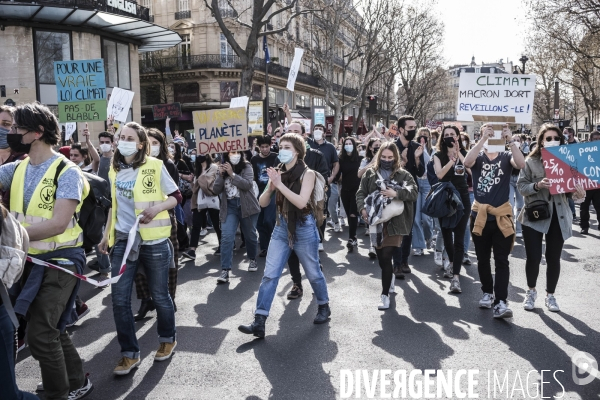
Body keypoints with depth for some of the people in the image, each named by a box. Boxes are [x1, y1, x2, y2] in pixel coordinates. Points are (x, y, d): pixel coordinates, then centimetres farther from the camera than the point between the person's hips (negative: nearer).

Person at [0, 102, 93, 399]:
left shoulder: (66, 172, -14)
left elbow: (58, 224, -23)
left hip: (60, 259, -7)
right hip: (30, 259, 7)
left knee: (40, 334, -9)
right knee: (51, 328, 17)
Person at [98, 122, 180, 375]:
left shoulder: (154, 166, -7)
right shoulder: (114, 170, 8)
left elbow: (176, 197, -4)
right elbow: (114, 206, 18)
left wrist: (156, 208, -21)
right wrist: (107, 235, 15)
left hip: (153, 241, -4)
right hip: (123, 241, 4)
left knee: (159, 295, 10)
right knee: (119, 300, 1)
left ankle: (168, 339, 33)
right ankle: (129, 353, 16)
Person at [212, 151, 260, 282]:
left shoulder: (246, 166, -3)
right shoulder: (223, 169, 7)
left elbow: (247, 184, -19)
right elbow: (216, 190, 0)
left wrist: (232, 174, -23)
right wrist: (221, 175, -13)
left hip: (246, 206, -1)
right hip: (229, 207, 2)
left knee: (250, 235, 13)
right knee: (226, 237, -12)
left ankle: (253, 259, 38)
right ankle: (225, 270, -12)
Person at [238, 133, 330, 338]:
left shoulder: (307, 173, -11)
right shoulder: (278, 172, 3)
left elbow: (301, 202, -25)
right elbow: (263, 203, 1)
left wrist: (280, 184, -26)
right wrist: (271, 186, -18)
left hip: (304, 229, -4)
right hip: (281, 228, 4)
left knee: (313, 273, 13)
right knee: (269, 275, -3)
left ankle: (324, 306, 38)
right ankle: (259, 322, -1)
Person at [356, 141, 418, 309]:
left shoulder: (403, 174, 3)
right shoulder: (370, 173, 9)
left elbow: (414, 193, -9)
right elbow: (361, 193, 4)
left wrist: (396, 193, -25)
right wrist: (363, 208, -14)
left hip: (394, 222, -3)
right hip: (376, 221, 3)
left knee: (386, 257, -9)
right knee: (381, 258, 12)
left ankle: (385, 294, 2)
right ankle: (390, 277, 44)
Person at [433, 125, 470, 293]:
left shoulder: (464, 154, 3)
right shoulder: (439, 155, 2)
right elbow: (439, 174, -17)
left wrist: (458, 154, -21)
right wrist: (453, 158, -21)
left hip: (462, 199, -1)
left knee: (459, 238, -8)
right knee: (446, 235, 14)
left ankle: (456, 276, -11)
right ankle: (452, 262, 41)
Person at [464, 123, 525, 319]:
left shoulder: (506, 157, 2)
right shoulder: (478, 157, 1)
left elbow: (521, 164, -20)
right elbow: (467, 162, -23)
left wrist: (510, 140, -26)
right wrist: (483, 138, -28)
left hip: (502, 216, -1)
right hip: (480, 215, 1)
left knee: (501, 261, -3)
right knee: (483, 259, 13)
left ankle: (501, 302, -5)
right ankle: (487, 292, 31)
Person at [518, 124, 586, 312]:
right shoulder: (531, 161, -3)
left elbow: (571, 189, 7)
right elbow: (521, 186, -5)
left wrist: (578, 193, -15)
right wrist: (537, 186, -23)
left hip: (558, 216, 3)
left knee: (554, 258, 7)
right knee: (533, 257, -3)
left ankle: (550, 295, 25)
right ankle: (531, 291, 22)